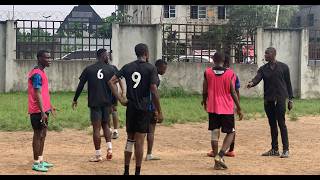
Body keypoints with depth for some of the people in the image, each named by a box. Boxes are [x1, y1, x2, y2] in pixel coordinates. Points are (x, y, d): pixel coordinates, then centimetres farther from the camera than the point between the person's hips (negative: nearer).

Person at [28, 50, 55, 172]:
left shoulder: (42, 73, 15)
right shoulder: (37, 74, -16)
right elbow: (37, 95, -22)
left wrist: (50, 106, 27)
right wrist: (42, 112, -25)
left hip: (43, 110, 10)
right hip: (38, 111, -10)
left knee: (43, 134, 14)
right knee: (38, 135, -4)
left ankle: (41, 160, 22)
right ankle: (36, 163, 2)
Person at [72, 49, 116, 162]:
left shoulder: (88, 69, 1)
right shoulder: (110, 69, 1)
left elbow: (80, 85, 1)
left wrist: (75, 99, 11)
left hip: (94, 103, -2)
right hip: (106, 102, 2)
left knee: (96, 128, 0)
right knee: (105, 125, 19)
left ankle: (98, 155, 2)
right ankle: (109, 148, 5)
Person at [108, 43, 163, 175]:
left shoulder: (127, 67, 7)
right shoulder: (151, 68, -6)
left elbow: (111, 82, 0)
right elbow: (154, 90, -12)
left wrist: (120, 99, 0)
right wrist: (159, 112, -8)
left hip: (130, 107, 4)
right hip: (144, 109, -4)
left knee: (130, 139, 14)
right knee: (139, 141, 0)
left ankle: (126, 171, 18)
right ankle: (137, 172, 4)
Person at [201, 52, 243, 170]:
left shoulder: (207, 72, -2)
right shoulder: (230, 73, -6)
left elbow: (205, 91, 2)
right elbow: (233, 92, -7)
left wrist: (204, 101, 22)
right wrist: (239, 108, 0)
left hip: (212, 107, 2)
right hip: (227, 108, -2)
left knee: (215, 132, 5)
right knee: (231, 133, 10)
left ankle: (217, 161, 3)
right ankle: (220, 155, -7)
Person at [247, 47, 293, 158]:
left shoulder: (283, 67, 3)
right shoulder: (263, 69, 10)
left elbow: (288, 83, 5)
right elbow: (257, 78, -7)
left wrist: (290, 99, 2)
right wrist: (252, 83, -30)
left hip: (280, 99, -4)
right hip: (268, 100, 4)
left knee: (281, 124, -7)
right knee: (272, 124, 10)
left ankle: (286, 149, -1)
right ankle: (274, 149, 18)